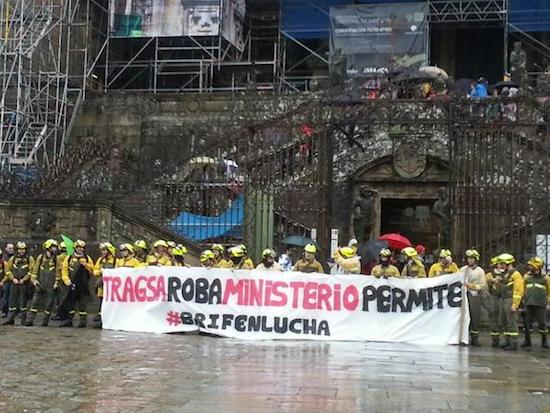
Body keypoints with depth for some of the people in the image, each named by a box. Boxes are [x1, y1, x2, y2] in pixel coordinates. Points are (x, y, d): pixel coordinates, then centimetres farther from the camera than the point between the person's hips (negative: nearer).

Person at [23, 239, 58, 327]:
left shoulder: (56, 259, 4)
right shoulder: (41, 257, 5)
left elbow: (58, 271, 4)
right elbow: (35, 269, 10)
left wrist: (56, 283, -3)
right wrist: (34, 280, 3)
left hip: (51, 286, 0)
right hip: (40, 285, 1)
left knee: (49, 304, 1)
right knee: (35, 302, 1)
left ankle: (45, 321, 10)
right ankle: (29, 320, 5)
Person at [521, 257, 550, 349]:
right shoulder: (527, 276, 9)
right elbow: (522, 288, 15)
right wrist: (523, 299, 9)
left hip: (541, 304, -2)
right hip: (529, 304, 2)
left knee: (542, 323, 0)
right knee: (528, 322, 3)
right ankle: (527, 340, 12)